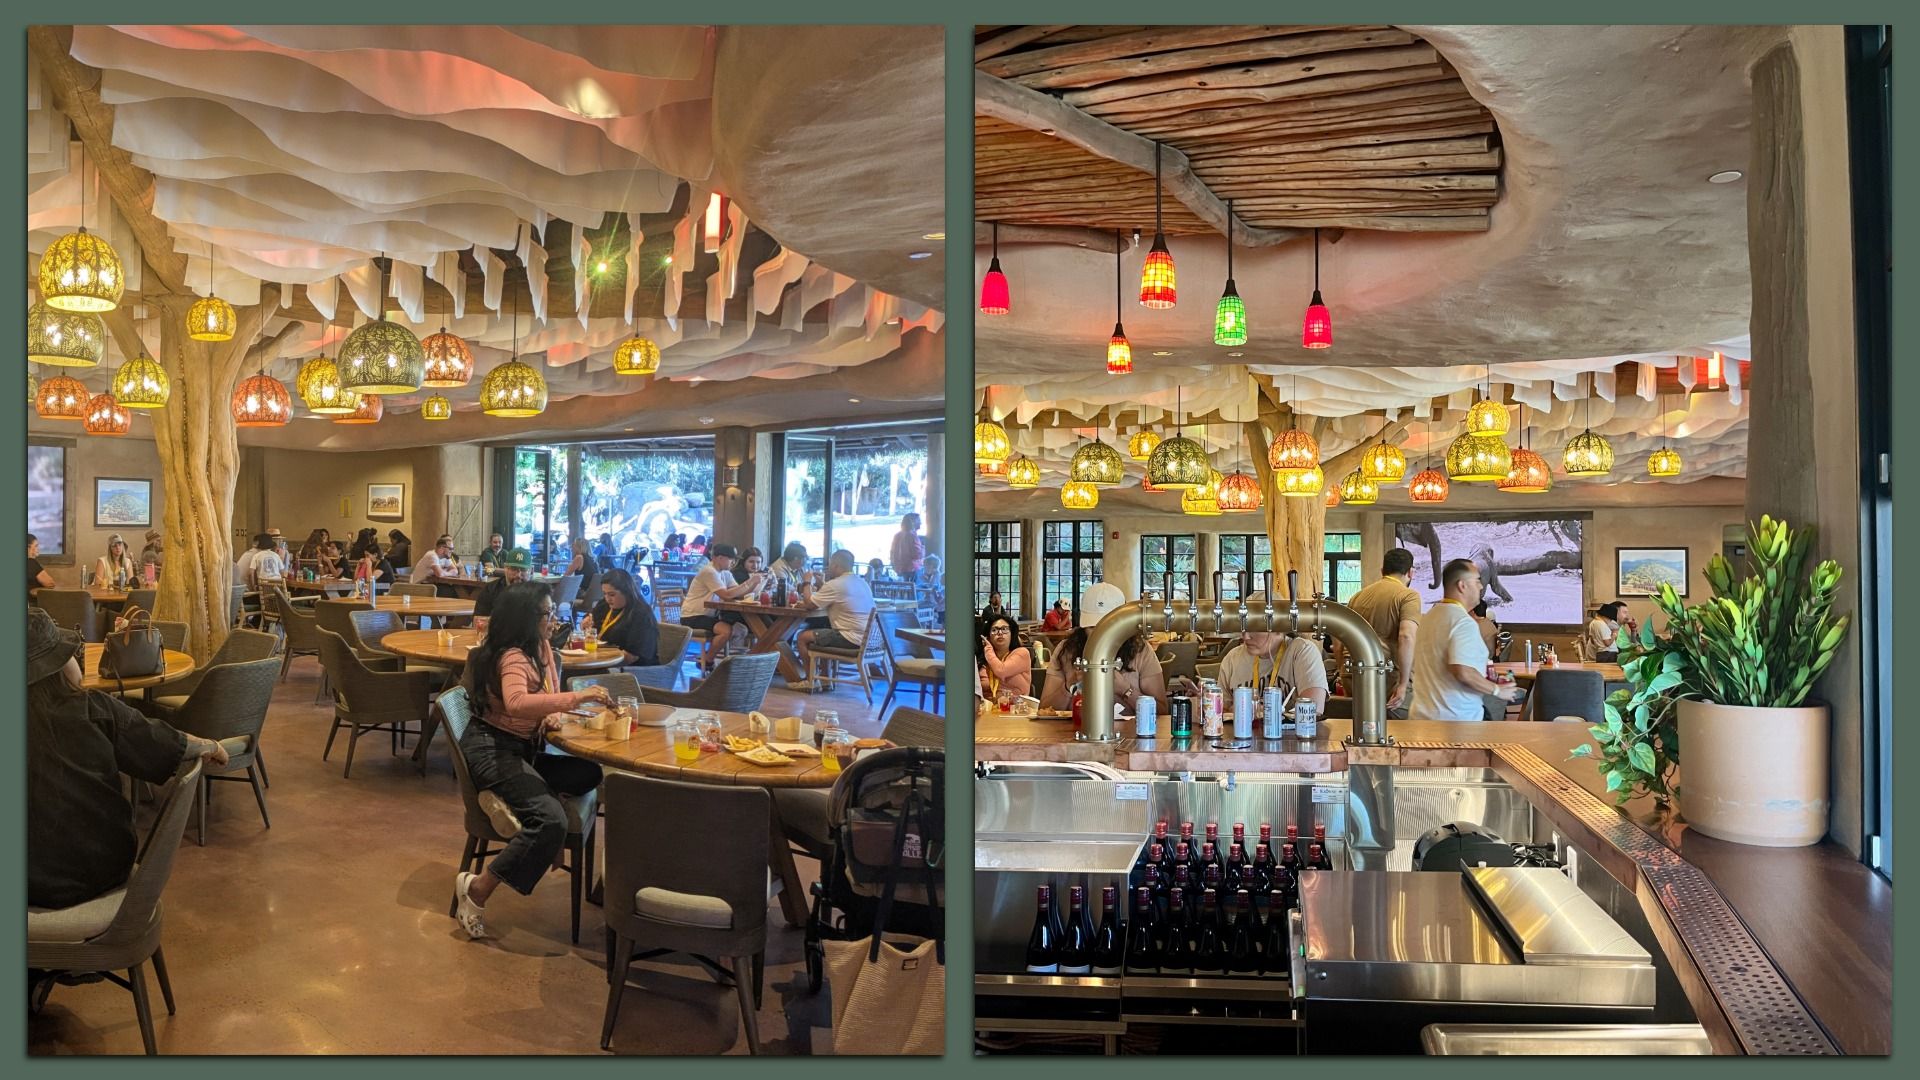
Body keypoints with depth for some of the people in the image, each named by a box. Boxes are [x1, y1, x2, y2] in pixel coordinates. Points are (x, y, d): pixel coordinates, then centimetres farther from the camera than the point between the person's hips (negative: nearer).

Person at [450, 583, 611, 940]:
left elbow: (550, 695, 17)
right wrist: (577, 696, -42)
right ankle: (478, 890, -16)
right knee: (551, 821, -26)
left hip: (521, 750, 9)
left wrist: (555, 714, -7)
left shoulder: (541, 649, 9)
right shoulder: (512, 657, -20)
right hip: (491, 749, -9)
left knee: (590, 774, -10)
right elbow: (516, 703, -41)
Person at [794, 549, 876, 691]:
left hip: (851, 639, -9)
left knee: (803, 637, 5)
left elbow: (809, 603, -5)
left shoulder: (835, 584, -14)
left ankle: (810, 681, 13)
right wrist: (821, 586, 21)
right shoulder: (862, 582, 14)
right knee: (822, 631, 30)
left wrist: (807, 583, 10)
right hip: (866, 638, 9)